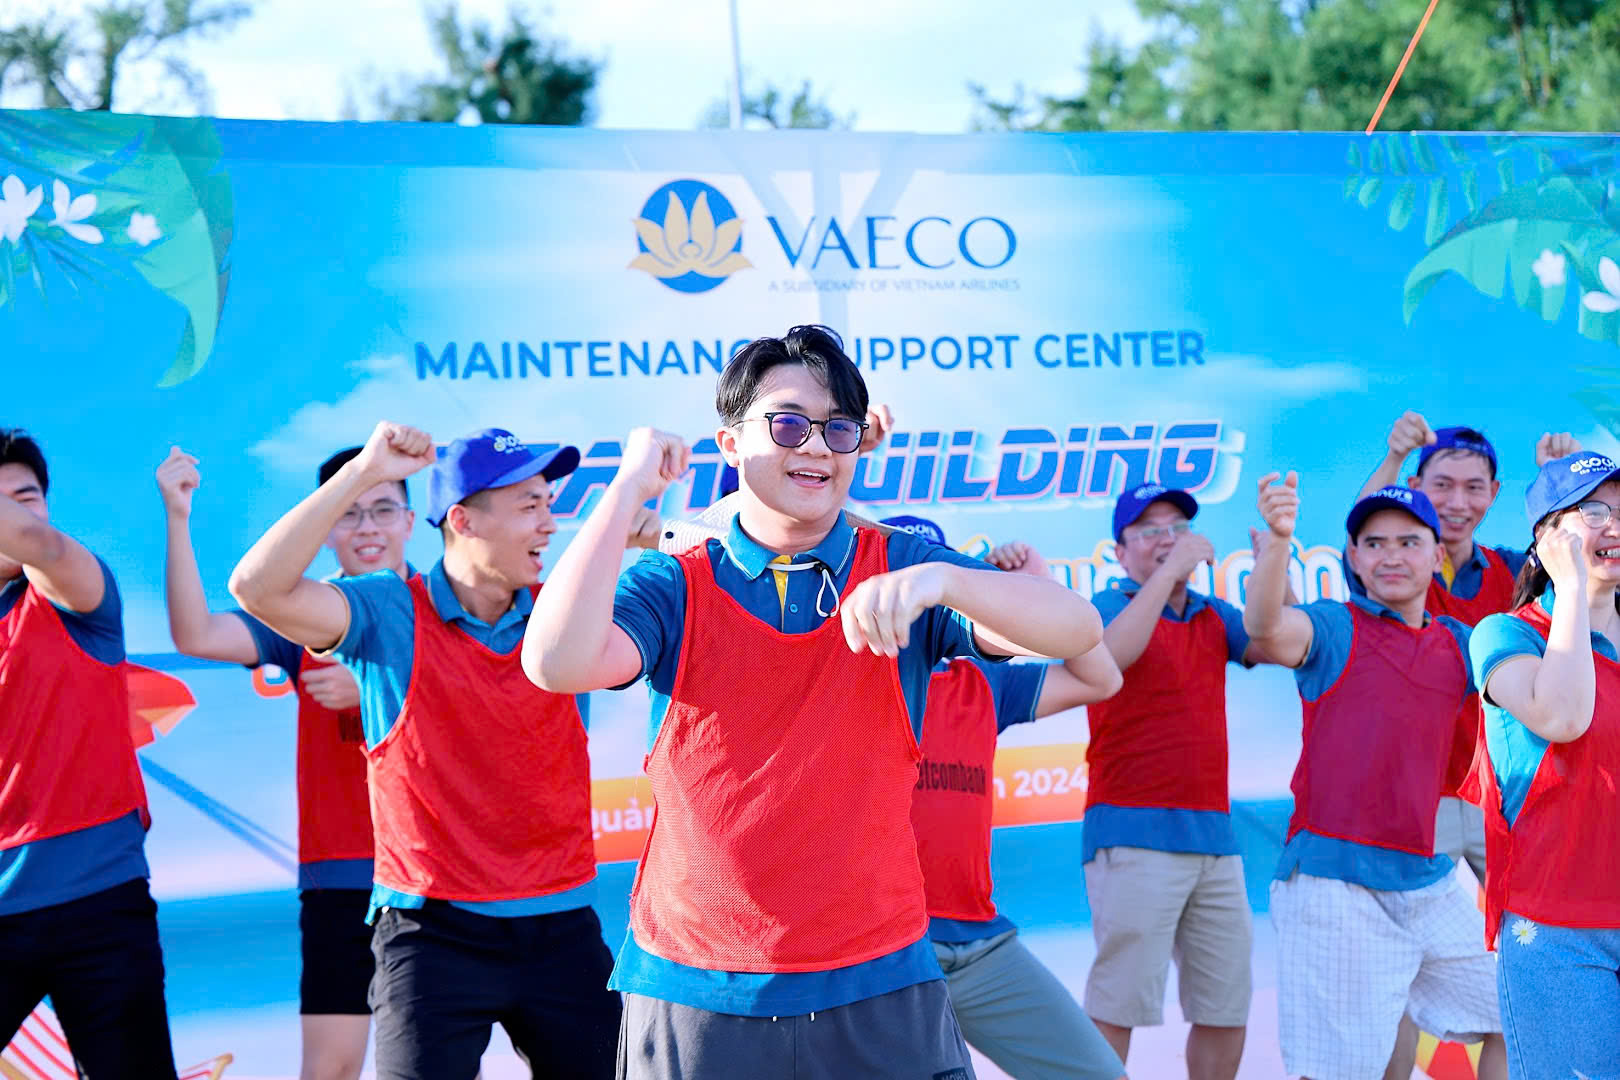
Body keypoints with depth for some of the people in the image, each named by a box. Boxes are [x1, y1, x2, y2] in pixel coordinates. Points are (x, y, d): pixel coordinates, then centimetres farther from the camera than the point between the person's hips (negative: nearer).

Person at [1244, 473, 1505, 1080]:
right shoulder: (1336, 628, -5)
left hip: (1429, 880, 6)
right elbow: (1264, 626, -24)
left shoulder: (1459, 644, 12)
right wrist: (1279, 538, -45)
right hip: (1334, 879, -6)